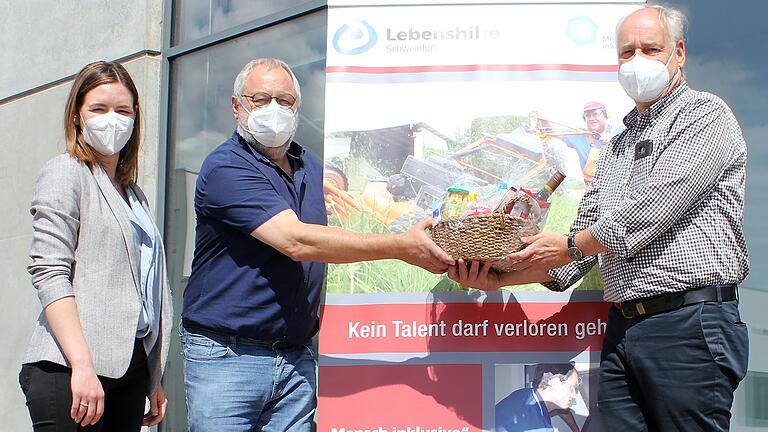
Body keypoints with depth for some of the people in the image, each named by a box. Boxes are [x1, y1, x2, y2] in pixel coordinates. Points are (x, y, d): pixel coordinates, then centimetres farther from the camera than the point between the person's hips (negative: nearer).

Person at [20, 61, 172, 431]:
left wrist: (153, 381, 19)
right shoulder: (65, 173, 1)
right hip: (68, 369, -6)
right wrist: (82, 366, -20)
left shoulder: (133, 194, 22)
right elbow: (49, 273, -11)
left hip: (130, 368, 6)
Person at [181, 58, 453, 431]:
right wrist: (402, 246, -23)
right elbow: (296, 241, -22)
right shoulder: (226, 168, -11)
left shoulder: (310, 167, 14)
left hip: (296, 357, 6)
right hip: (225, 355, -6)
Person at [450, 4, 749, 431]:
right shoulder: (618, 145, 22)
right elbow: (585, 241, 17)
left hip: (690, 323, -6)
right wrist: (500, 278, 4)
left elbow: (655, 207, -13)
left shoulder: (706, 115, 0)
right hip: (621, 328, 7)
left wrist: (569, 246, -3)